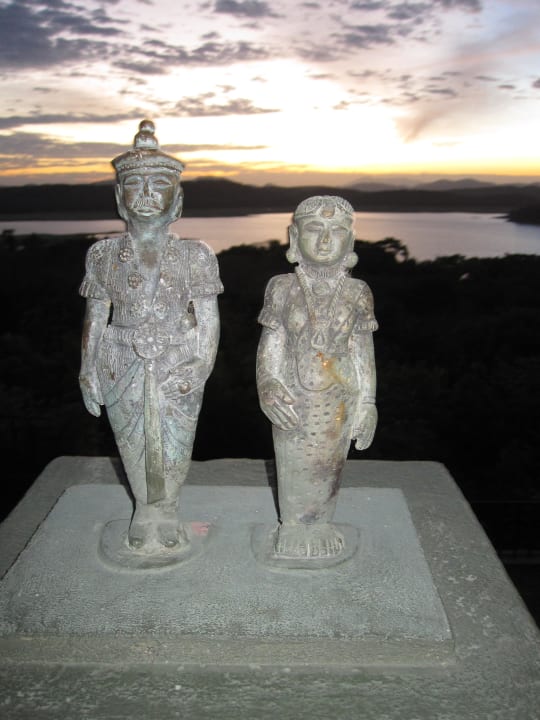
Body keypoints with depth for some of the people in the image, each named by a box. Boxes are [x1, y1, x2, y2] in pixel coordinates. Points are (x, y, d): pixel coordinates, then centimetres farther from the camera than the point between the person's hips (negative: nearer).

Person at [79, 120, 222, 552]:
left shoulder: (195, 256, -7)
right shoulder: (103, 255, -2)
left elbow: (209, 320, -5)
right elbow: (95, 318, 4)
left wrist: (201, 368, -15)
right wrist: (88, 373, 3)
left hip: (178, 370, -1)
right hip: (123, 370, 2)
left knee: (174, 448, 10)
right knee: (132, 445, 15)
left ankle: (166, 512, 37)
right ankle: (145, 514, 39)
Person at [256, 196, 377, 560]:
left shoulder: (357, 293, -5)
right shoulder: (283, 288, -7)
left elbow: (364, 353, 1)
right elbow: (270, 348, -3)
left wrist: (368, 403, 1)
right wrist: (268, 387, -19)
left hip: (338, 400, 1)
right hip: (293, 400, 0)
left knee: (329, 465, 16)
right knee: (294, 467, 14)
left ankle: (321, 524, 40)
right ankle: (293, 527, 37)